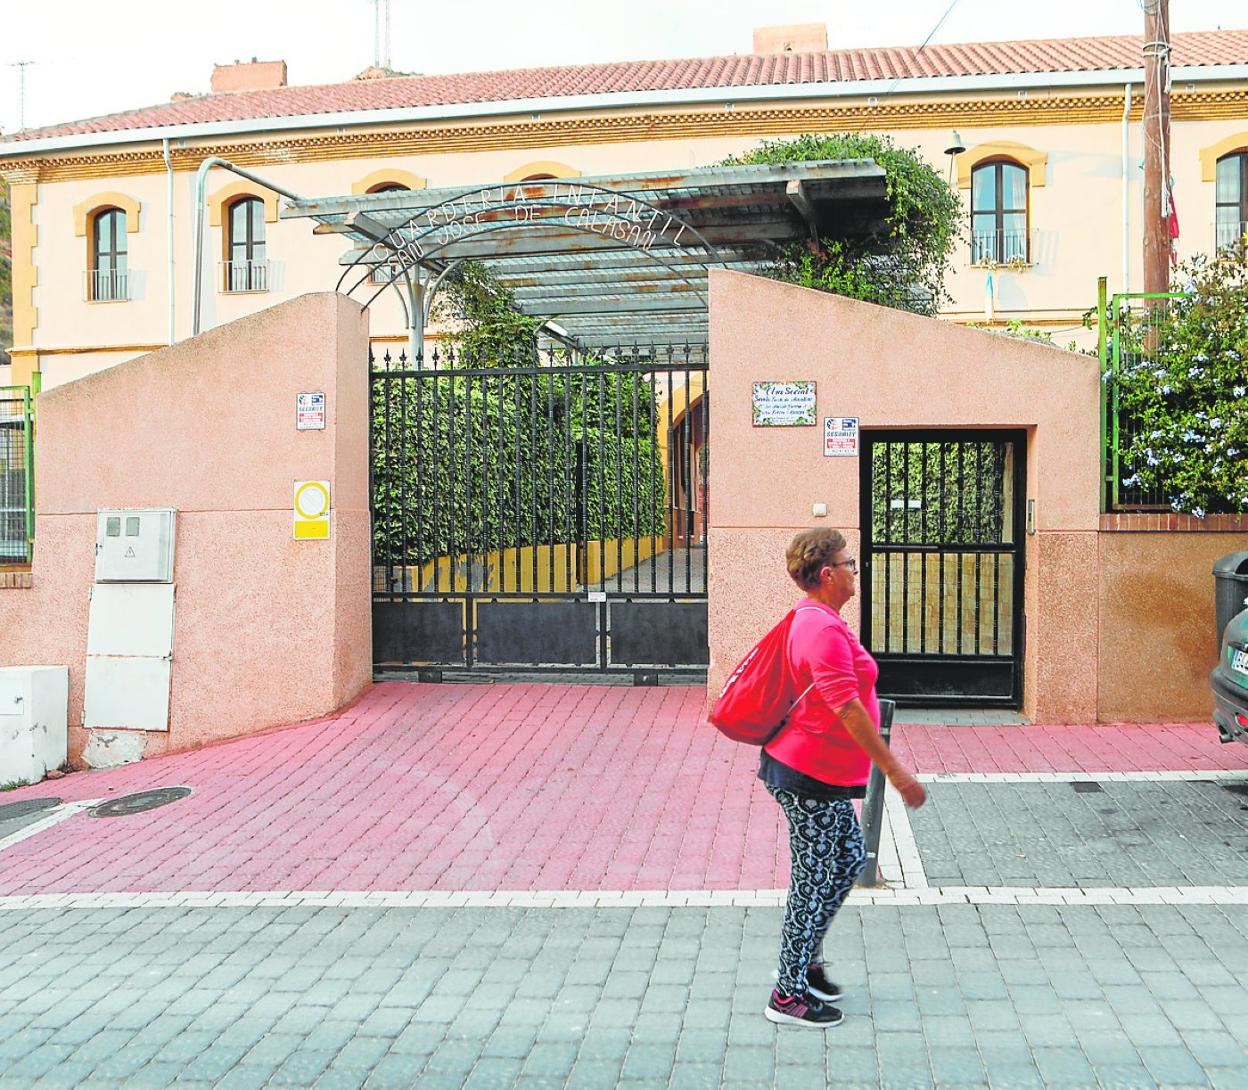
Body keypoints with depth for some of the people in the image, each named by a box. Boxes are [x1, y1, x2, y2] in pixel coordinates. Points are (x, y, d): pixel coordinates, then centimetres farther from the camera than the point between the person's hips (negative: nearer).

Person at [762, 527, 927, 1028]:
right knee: (815, 879, 0)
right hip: (810, 777, -10)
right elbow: (847, 708, -27)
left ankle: (806, 962, 31)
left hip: (817, 772, 10)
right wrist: (895, 771, -26)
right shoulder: (823, 629, -22)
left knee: (848, 858, 19)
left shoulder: (814, 620, 12)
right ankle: (789, 995, 12)